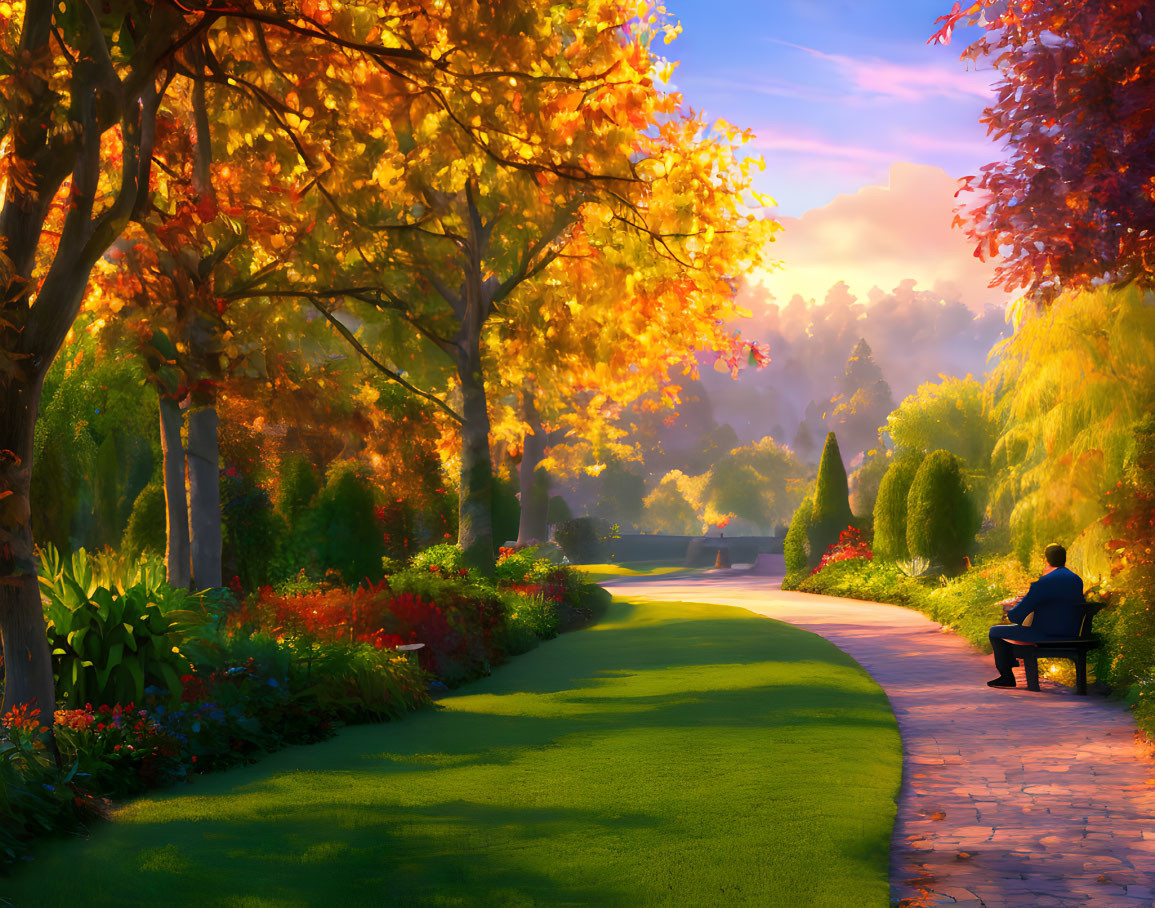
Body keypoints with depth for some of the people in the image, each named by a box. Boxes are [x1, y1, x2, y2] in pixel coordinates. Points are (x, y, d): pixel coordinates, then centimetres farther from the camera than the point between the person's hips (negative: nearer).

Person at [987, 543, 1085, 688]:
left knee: (995, 632, 7)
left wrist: (1011, 614, 5)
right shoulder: (1077, 580, 7)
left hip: (1046, 635, -9)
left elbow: (1020, 611, -18)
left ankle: (1007, 677, 14)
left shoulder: (1045, 582, -20)